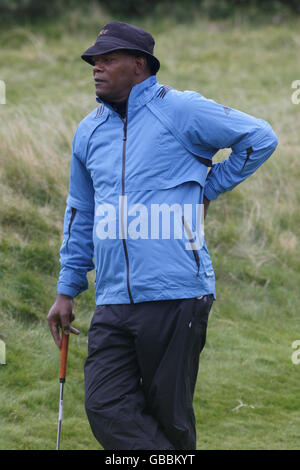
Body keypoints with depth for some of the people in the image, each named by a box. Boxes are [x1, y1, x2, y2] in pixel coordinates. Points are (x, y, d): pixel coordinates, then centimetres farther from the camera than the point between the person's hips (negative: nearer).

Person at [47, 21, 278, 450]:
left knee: (169, 415, -1)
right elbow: (80, 215, 26)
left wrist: (208, 188, 6)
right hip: (113, 301, 5)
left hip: (176, 296, -5)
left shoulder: (180, 110, -1)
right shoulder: (88, 132, 17)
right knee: (106, 408, -9)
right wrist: (67, 290, 23)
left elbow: (260, 137, 3)